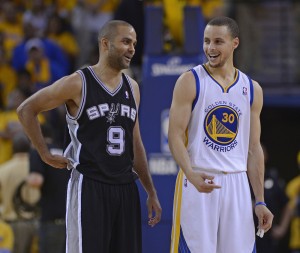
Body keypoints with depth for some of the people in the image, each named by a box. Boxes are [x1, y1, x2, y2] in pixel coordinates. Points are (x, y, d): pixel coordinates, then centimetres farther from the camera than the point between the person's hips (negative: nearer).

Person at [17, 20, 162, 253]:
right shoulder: (78, 84, -8)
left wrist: (151, 192, 16)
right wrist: (46, 155, -2)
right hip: (89, 187, -6)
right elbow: (26, 110, -1)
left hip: (125, 187, 6)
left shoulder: (132, 88, 11)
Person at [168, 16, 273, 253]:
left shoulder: (252, 89, 10)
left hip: (237, 186, 4)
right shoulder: (190, 82, -2)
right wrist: (191, 174, -26)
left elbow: (254, 149, 14)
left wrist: (260, 201, 9)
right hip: (198, 182, -4)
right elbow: (175, 135, -8)